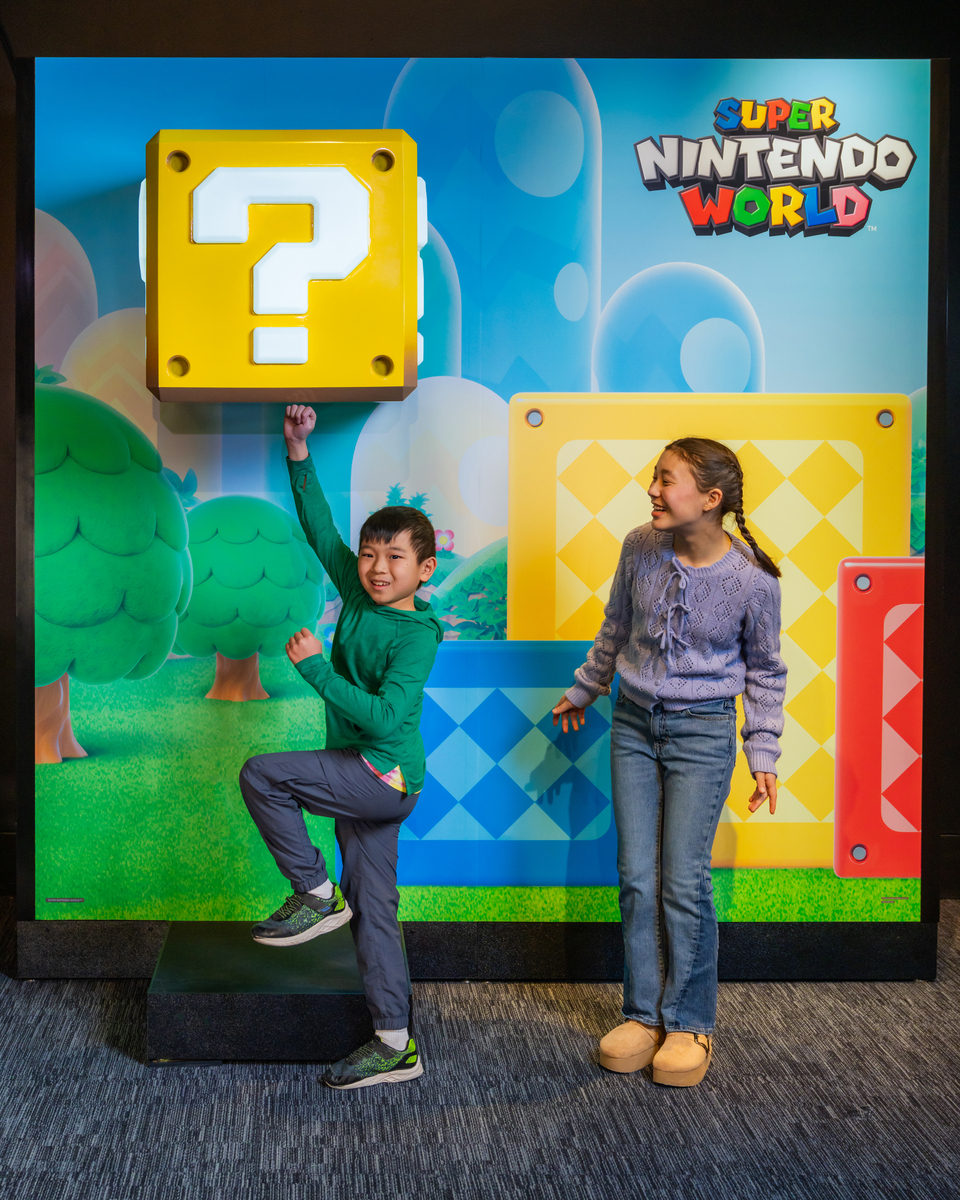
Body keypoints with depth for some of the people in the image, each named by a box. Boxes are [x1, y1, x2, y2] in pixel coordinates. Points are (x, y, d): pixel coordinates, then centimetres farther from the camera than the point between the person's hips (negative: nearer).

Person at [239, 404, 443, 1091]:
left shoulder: (416, 636, -17)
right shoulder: (359, 592, 4)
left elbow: (384, 716, -27)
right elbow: (320, 528, 10)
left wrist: (315, 666, -24)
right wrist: (299, 453, 4)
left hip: (384, 778, -8)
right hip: (369, 779, 8)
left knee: (261, 774, -17)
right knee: (373, 909, 9)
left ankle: (316, 895, -4)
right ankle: (395, 1045, 16)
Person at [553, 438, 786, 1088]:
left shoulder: (752, 579, -14)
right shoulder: (641, 547, -5)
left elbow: (765, 671, 1)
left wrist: (763, 753, -1)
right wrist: (583, 691, 23)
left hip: (702, 730, -4)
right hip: (634, 723, 4)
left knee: (685, 882, -3)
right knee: (638, 876, 5)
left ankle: (691, 1024, 14)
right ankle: (644, 1015, 19)